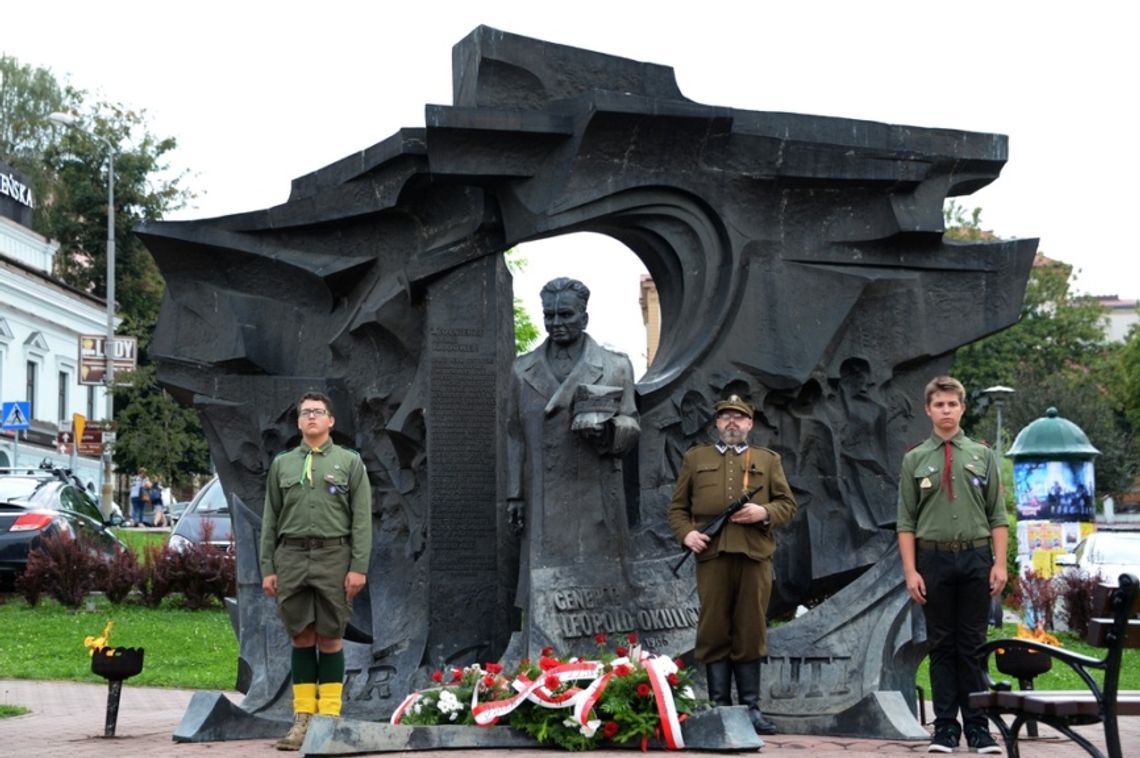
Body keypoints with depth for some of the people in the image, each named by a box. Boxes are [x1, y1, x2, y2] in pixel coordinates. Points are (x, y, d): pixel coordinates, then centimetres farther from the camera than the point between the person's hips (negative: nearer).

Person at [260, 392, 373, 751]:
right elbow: (271, 520, 13)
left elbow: (362, 519, 0)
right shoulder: (282, 464, 14)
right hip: (291, 556, 2)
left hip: (333, 556, -2)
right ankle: (302, 718, 7)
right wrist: (267, 568, 6)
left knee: (330, 637, 0)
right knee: (301, 637, 4)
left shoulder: (349, 462, 6)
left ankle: (330, 717, 3)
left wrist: (359, 566, -9)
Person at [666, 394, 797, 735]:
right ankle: (719, 706, 3)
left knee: (751, 631, 1)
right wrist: (686, 533, -6)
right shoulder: (695, 458, 17)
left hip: (755, 554, 0)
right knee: (714, 631, -2)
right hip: (711, 554, 0)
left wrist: (764, 512, -7)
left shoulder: (768, 460, 18)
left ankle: (751, 707, 7)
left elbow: (788, 504, 12)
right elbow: (677, 507, 13)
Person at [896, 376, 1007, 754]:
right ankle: (945, 727, 8)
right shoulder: (915, 460, 5)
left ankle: (978, 727, 7)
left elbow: (998, 515, 6)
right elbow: (906, 521, 3)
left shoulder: (982, 456, 7)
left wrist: (1000, 563, -3)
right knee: (942, 645, 4)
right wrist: (910, 570, -5)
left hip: (975, 557, 0)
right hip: (933, 558, 0)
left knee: (973, 644, 3)